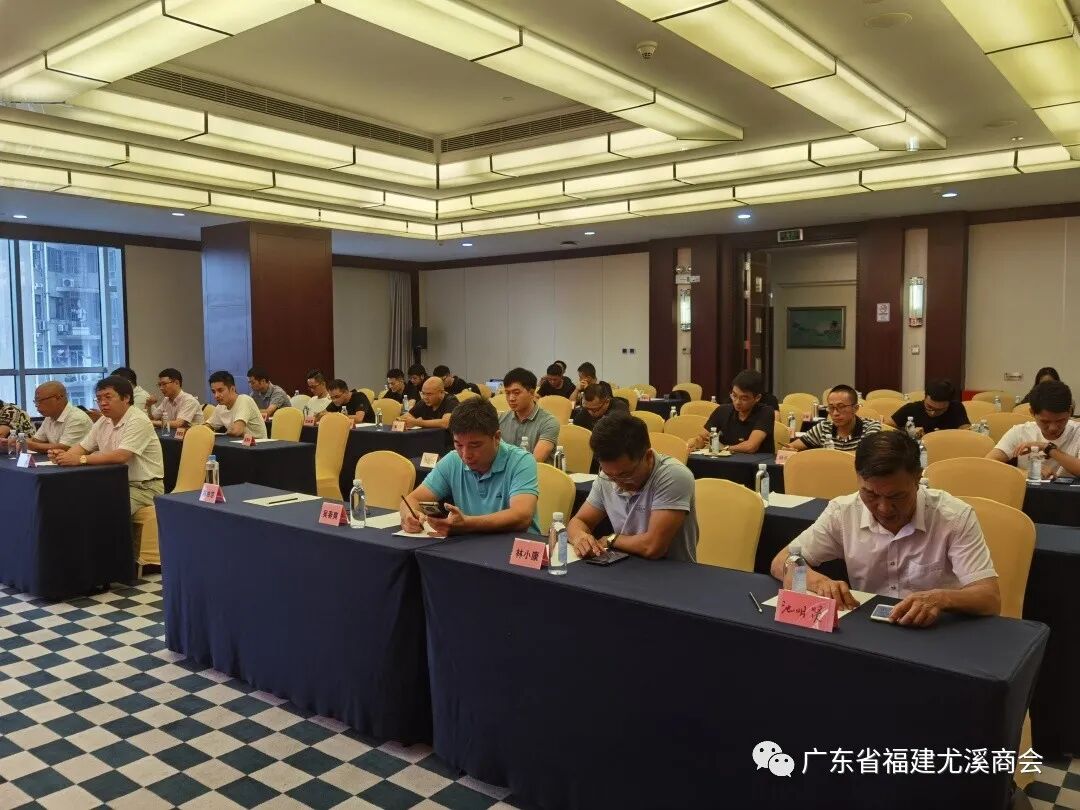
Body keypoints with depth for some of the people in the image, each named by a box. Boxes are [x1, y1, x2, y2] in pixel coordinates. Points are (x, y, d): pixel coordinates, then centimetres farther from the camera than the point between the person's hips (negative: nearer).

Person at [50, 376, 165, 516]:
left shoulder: (138, 421, -17)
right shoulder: (103, 421, 10)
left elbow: (121, 456, -27)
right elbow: (82, 446, 11)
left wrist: (80, 459, -29)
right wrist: (65, 455, -12)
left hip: (144, 487, -8)